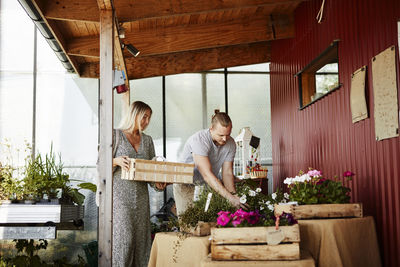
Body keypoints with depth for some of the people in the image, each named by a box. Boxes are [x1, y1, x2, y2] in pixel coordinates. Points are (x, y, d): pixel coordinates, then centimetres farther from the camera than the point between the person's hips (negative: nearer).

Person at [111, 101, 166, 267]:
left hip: (141, 196, 5)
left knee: (141, 238, 4)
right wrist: (117, 161, -20)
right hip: (120, 195, -5)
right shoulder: (116, 135, 0)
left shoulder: (147, 140, 14)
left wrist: (158, 183, -5)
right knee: (124, 237, -11)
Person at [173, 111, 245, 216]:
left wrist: (234, 195, -26)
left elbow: (227, 173, -8)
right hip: (187, 186, -5)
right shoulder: (199, 140, -30)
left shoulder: (230, 143, -10)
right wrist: (230, 197, -44)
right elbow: (207, 174, -37)